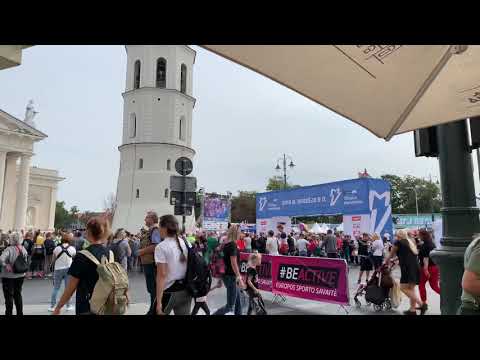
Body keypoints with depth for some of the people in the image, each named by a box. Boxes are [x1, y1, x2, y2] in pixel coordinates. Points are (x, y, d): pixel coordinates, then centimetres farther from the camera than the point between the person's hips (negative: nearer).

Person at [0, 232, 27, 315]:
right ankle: (20, 312, 25)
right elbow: (25, 260, 6)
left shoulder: (9, 249, -20)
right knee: (18, 294, 18)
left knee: (9, 296, 9)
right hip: (20, 275, 6)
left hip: (9, 276, -5)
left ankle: (9, 313, 17)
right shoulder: (23, 249, -2)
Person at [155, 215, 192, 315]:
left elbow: (162, 275, -17)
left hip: (169, 291, -5)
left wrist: (159, 302, -16)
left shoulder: (161, 247, -12)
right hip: (186, 290, 5)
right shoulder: (187, 244, 4)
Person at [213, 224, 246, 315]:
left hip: (228, 275, 9)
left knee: (238, 303, 15)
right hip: (231, 277, -9)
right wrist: (239, 278, -22)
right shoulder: (232, 245, -17)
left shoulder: (226, 244, 9)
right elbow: (234, 263, -22)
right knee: (230, 306, -3)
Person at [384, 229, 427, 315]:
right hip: (416, 267, 8)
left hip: (408, 268, -8)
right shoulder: (411, 242, 22)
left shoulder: (398, 242, 2)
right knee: (411, 289, 13)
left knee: (403, 288, -9)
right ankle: (412, 310, 13)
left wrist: (386, 261, 28)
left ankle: (422, 304, -16)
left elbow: (391, 254, 12)